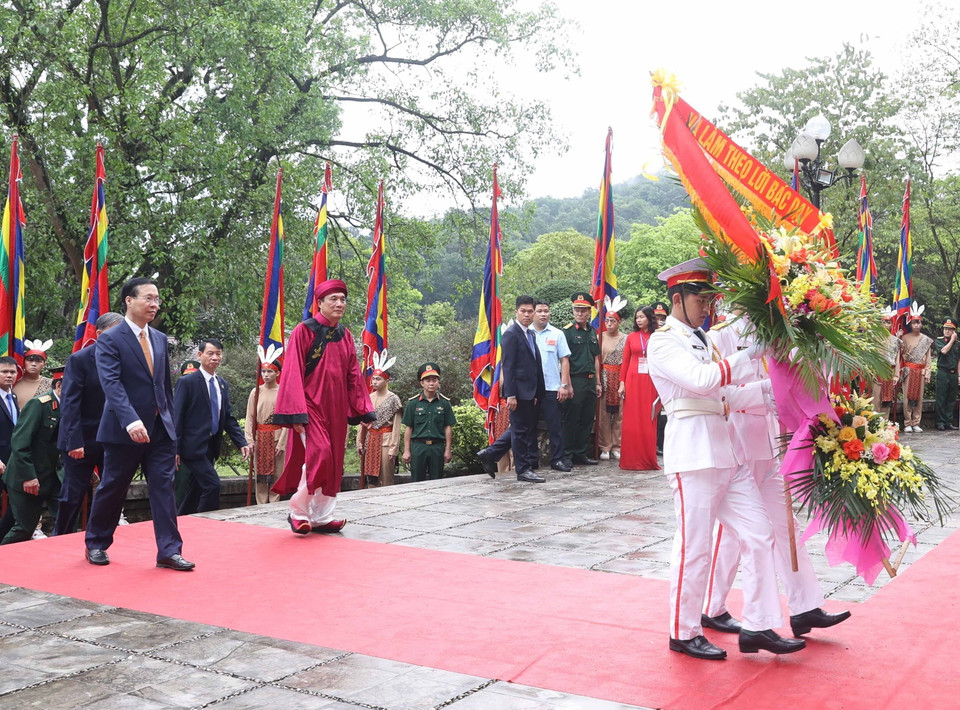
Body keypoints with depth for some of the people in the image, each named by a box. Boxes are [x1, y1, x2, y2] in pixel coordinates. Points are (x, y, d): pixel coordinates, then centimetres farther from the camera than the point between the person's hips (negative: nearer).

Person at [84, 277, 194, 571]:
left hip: (160, 429, 5)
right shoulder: (110, 340, -8)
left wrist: (171, 424, 13)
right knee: (112, 489, 8)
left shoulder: (160, 339, 11)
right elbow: (111, 384, -21)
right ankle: (96, 544, 28)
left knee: (163, 488, -1)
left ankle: (169, 551, 1)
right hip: (124, 431, -5)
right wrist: (131, 421, -33)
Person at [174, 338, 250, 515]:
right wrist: (175, 449, -13)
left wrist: (242, 443, 2)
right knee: (212, 485, -16)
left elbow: (229, 417, 13)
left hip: (212, 446, 7)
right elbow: (176, 417, -9)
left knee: (196, 490, 12)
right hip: (194, 445, -7)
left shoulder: (222, 384, 13)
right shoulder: (187, 382, -7)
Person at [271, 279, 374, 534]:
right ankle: (298, 512, 0)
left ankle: (322, 517, 15)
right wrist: (296, 414, -17)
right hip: (311, 406, -6)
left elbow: (354, 376, 12)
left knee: (332, 463, 6)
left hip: (336, 409, 6)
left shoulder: (345, 335, 10)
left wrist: (364, 409, 7)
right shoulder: (304, 331, -7)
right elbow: (292, 374, -11)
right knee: (318, 455, -16)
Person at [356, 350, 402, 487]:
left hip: (385, 441, -5)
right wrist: (359, 443, 8)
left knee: (386, 480, -3)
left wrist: (393, 448, -12)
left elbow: (396, 426, -8)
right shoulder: (368, 398, 11)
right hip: (370, 441, 5)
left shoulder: (393, 399, -5)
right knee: (371, 479, 7)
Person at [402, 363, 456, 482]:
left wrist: (448, 450, 1)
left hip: (438, 447, 1)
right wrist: (406, 451, 0)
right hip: (418, 446, 0)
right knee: (417, 482, 4)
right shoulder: (413, 402, 3)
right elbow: (408, 428, 4)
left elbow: (448, 428, 5)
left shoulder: (444, 403, 5)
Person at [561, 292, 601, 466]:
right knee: (571, 420, -3)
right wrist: (567, 384, -16)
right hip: (575, 380, -7)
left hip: (590, 381, 7)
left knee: (587, 419, 10)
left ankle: (580, 454, 19)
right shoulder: (567, 331, -6)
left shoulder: (592, 332, 15)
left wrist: (597, 382, 16)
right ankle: (567, 456, 3)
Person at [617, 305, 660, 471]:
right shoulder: (631, 337, 7)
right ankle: (631, 460, 7)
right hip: (633, 381, 1)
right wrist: (622, 382, -1)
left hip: (650, 382, -1)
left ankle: (649, 460, 10)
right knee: (632, 421, 1)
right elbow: (625, 361, 7)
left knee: (649, 421, 2)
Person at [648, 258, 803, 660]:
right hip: (692, 453, -9)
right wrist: (751, 355, -22)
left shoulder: (700, 340, 21)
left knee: (759, 534, 5)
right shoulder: (663, 342, -6)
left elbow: (725, 397, 19)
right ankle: (683, 634, 12)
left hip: (724, 452, 9)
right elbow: (701, 380, -23)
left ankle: (757, 627, 12)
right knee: (694, 547, -2)